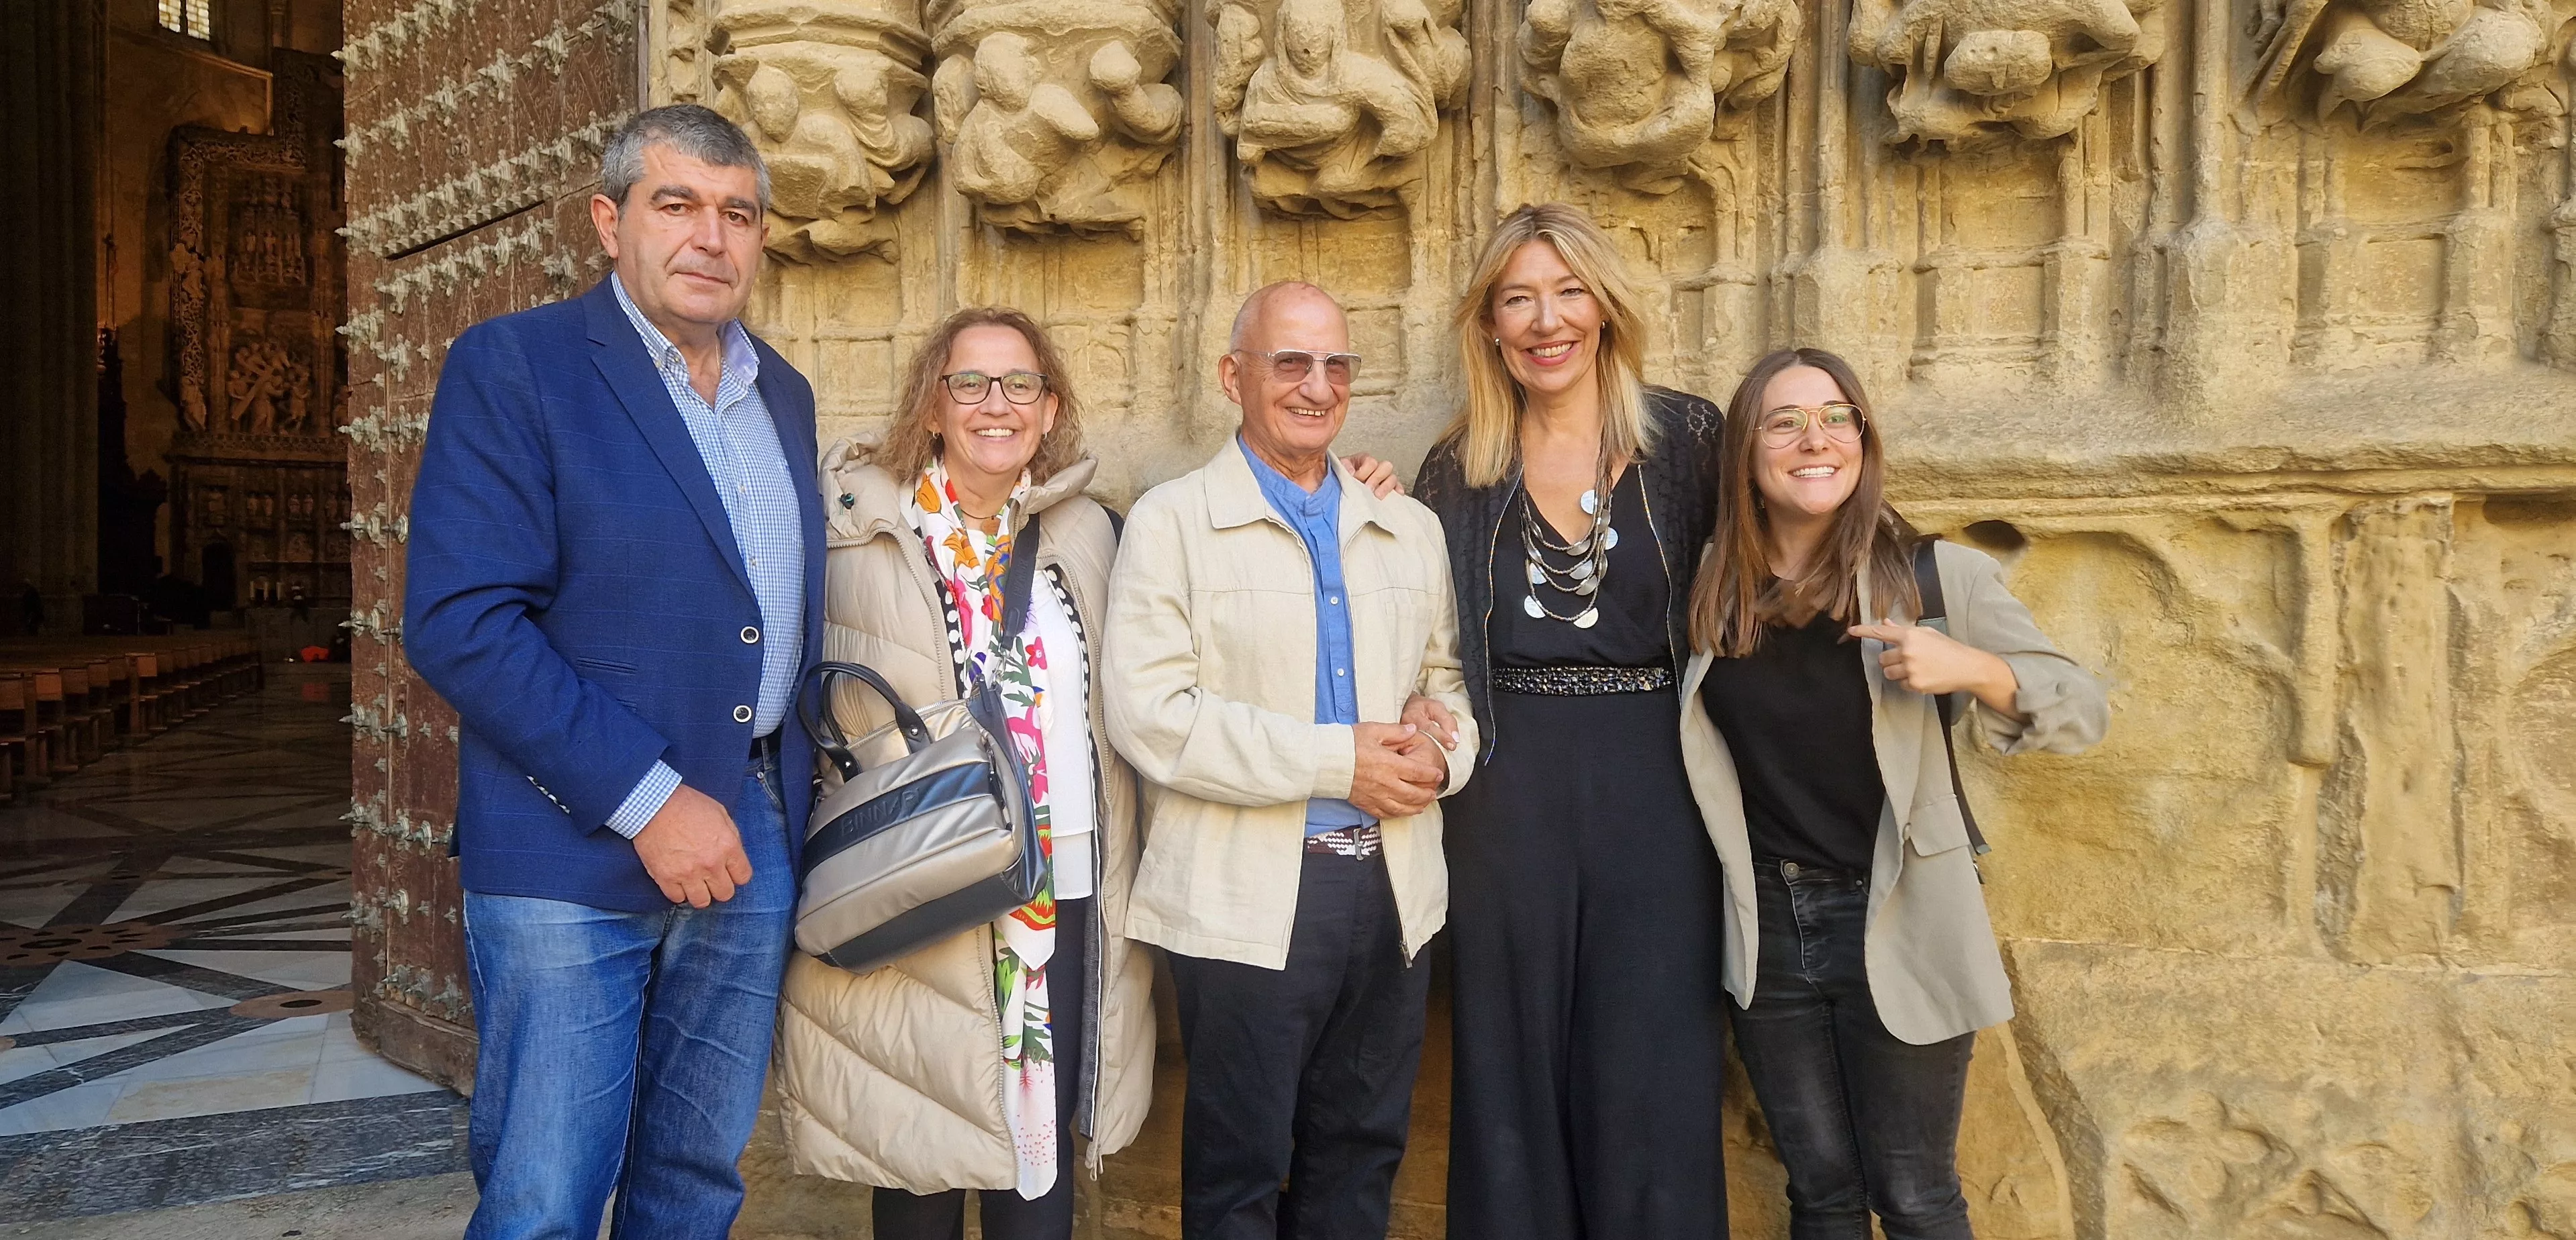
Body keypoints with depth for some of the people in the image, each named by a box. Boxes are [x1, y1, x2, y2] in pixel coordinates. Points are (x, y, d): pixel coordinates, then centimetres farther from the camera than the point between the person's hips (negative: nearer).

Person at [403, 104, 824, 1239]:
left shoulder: (783, 393, 13)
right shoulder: (512, 365, -6)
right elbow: (457, 624, -15)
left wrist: (800, 786, 6)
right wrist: (648, 800, -18)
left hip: (754, 838, 5)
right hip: (574, 859, -5)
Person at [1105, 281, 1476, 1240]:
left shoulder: (1410, 529, 13)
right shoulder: (1173, 522, -4)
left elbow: (1448, 680, 16)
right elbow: (1149, 715, -14)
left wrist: (1439, 754, -7)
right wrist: (1336, 761, -17)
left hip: (1393, 884, 5)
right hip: (1246, 897, -5)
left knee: (1360, 1160, 16)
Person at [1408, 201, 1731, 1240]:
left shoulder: (1688, 439, 1)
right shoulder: (1459, 470, 6)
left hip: (1652, 792, -1)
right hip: (1508, 796, 1)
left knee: (1651, 1078, 5)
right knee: (1513, 1073, 9)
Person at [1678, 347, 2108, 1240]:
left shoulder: (1934, 575, -8)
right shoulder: (1712, 587, 0)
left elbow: (2083, 715, -4)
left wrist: (1973, 670, -24)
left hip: (1896, 926, -3)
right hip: (1766, 928, 3)